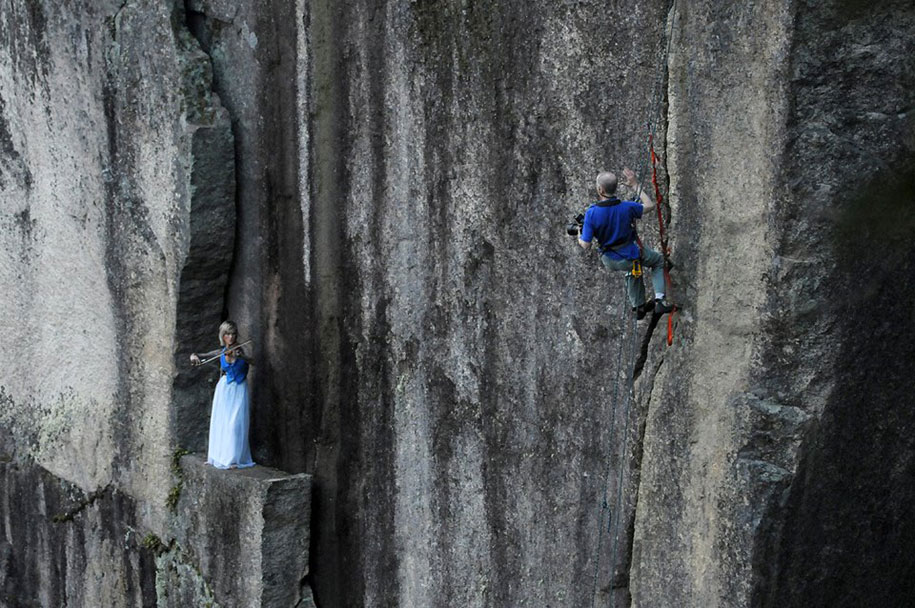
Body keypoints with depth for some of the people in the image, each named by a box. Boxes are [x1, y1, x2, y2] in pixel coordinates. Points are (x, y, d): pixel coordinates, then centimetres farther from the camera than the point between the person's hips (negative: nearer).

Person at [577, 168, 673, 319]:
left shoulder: (591, 213, -24)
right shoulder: (626, 207, -23)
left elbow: (586, 245, -19)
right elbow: (650, 205, -2)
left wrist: (579, 237, 3)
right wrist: (635, 185, 1)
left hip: (609, 261, 3)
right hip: (629, 255, -2)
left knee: (633, 268, 37)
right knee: (658, 260, 27)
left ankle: (639, 306, 43)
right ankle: (659, 300, 13)